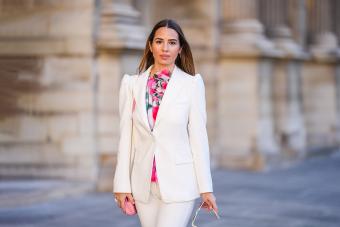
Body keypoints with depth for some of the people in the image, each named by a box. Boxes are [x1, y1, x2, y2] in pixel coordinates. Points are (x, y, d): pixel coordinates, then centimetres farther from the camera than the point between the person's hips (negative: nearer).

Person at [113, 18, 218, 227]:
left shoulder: (192, 84, -2)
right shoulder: (132, 84, 5)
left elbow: (198, 136, -2)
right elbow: (126, 136, 5)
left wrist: (206, 188, -3)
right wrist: (122, 184, 2)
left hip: (179, 183, -3)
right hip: (144, 183, 3)